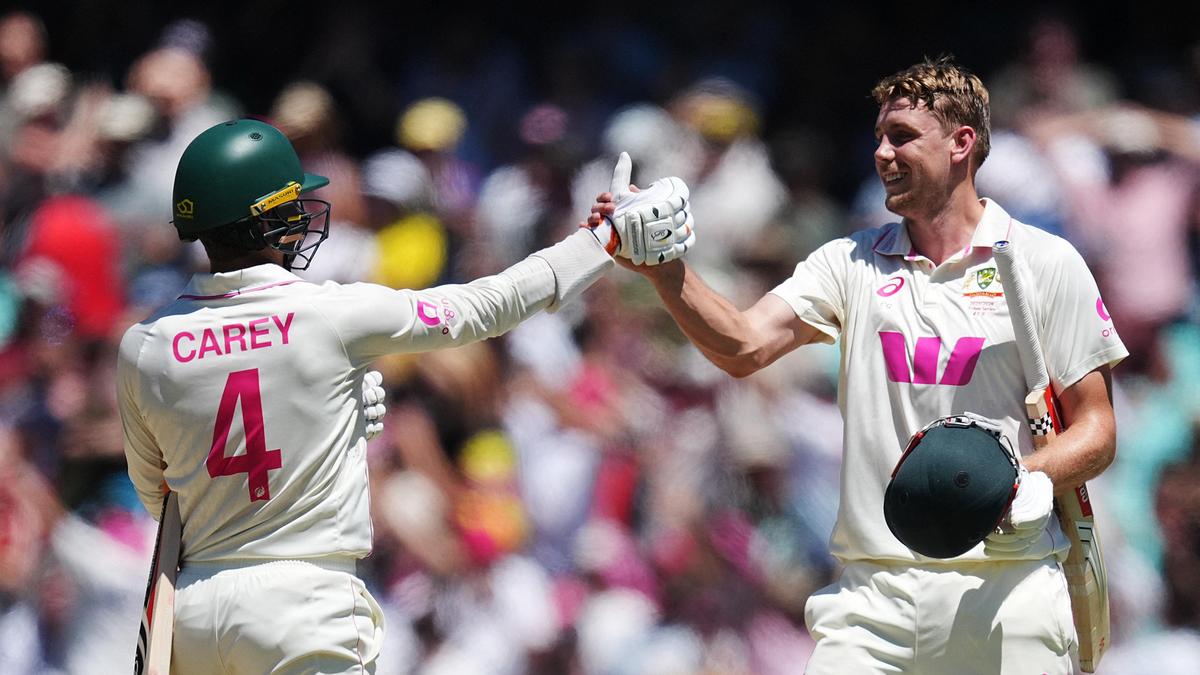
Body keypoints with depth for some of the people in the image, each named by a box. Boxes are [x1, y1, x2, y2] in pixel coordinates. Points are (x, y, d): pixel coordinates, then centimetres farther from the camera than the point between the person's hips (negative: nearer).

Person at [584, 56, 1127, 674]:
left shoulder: (1047, 263, 3)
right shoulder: (852, 263, 11)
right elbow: (744, 347, -4)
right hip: (872, 590, 2)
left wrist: (1022, 482, -17)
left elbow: (1095, 431, 2)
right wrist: (664, 269, -20)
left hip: (1006, 589, -2)